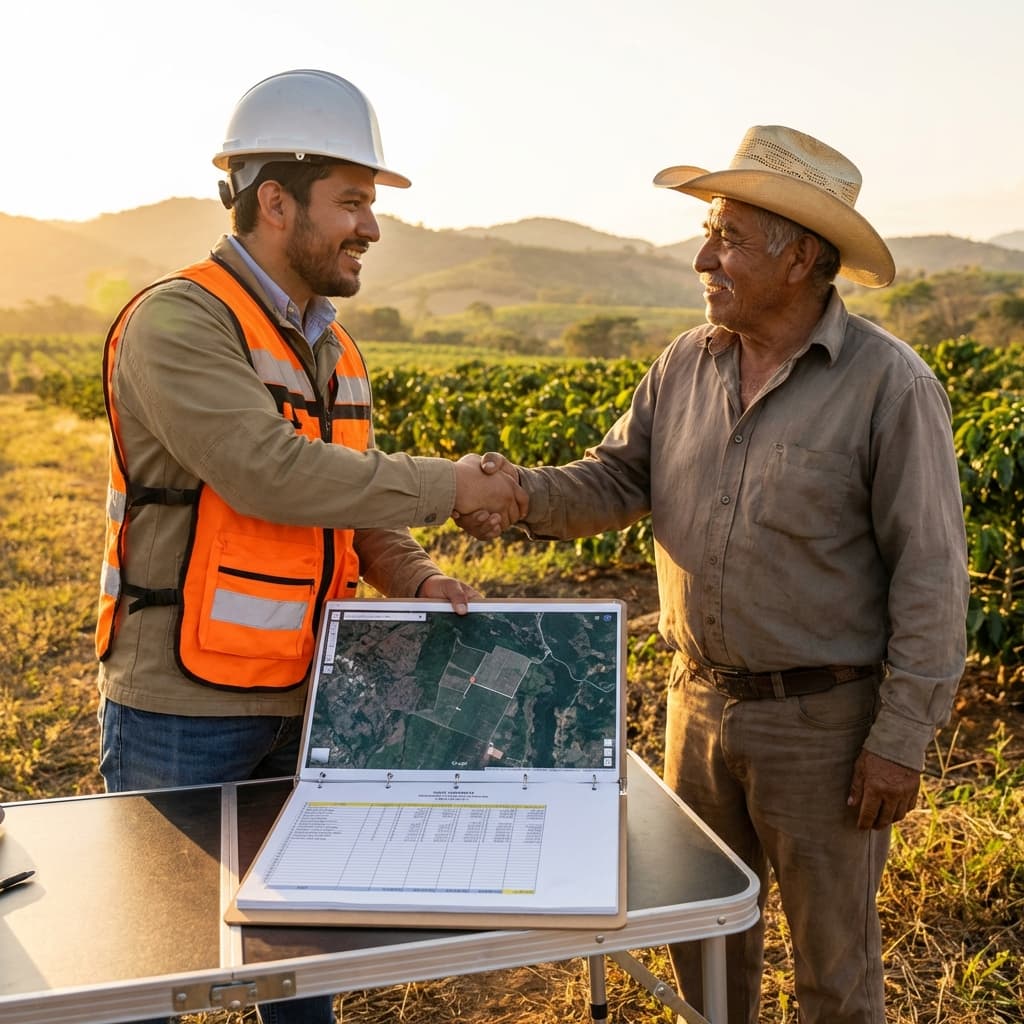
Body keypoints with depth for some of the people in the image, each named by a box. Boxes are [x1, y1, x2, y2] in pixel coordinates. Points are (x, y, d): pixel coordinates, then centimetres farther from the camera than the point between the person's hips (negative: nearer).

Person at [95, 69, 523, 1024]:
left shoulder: (330, 347, 10)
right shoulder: (179, 319, -16)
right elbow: (269, 473, -28)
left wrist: (417, 576, -3)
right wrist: (447, 487, -19)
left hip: (304, 704, 7)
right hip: (181, 711, -7)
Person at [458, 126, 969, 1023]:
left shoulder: (890, 384, -15)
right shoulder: (685, 366, 1)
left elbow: (929, 574, -15)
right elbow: (617, 480, 4)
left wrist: (902, 739, -16)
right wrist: (519, 491, -16)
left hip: (823, 720, -5)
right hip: (701, 702, 5)